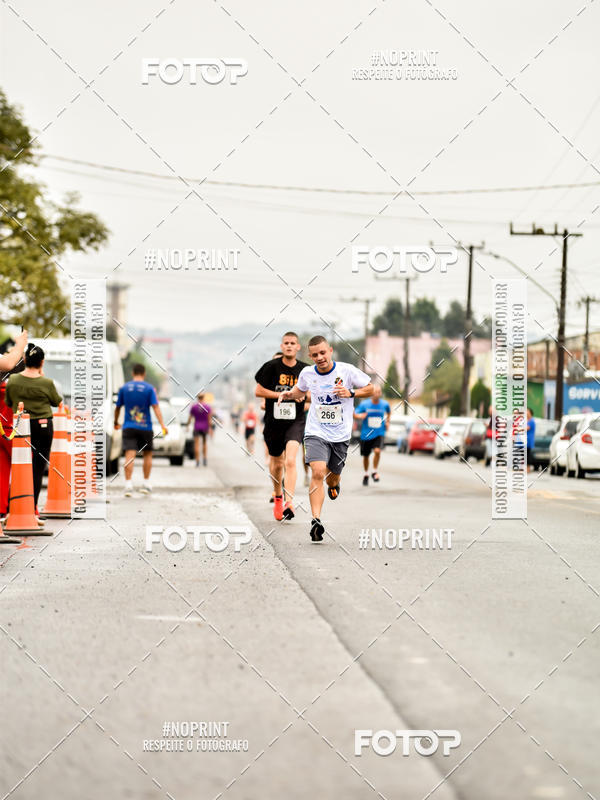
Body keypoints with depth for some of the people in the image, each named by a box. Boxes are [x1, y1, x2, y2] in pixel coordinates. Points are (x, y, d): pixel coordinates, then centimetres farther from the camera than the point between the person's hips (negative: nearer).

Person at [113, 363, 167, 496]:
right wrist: (163, 426, -14)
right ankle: (146, 484, 17)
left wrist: (116, 422, 26)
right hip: (145, 427, 0)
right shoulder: (149, 388, -3)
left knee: (130, 455, -7)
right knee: (147, 454, 16)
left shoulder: (124, 388, 3)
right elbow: (156, 407, -11)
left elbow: (117, 407, 10)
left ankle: (128, 484, -20)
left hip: (128, 427, 0)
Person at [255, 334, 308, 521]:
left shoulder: (305, 369, 1)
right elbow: (258, 391, -4)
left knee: (290, 461, -21)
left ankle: (289, 504, -27)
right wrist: (283, 394, -13)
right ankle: (278, 497, 42)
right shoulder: (271, 367, -4)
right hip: (273, 421, 1)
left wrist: (305, 395, -10)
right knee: (277, 463, 16)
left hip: (295, 421, -1)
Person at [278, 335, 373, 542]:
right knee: (318, 472, -21)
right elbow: (301, 390, 21)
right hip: (316, 433, -1)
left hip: (340, 436, 1)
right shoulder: (307, 374, -2)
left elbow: (370, 388, 2)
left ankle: (333, 484, 55)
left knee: (333, 476, 15)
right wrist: (289, 394, 0)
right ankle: (316, 521, -24)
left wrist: (351, 393, -15)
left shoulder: (347, 371, -9)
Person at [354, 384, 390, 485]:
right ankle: (366, 474, 35)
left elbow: (389, 412, 22)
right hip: (366, 434, 0)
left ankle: (374, 472, -4)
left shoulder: (385, 404, -1)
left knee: (377, 451, -24)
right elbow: (355, 415, -9)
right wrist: (360, 416, -29)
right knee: (366, 456, 10)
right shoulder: (364, 404, -8)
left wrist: (387, 421, 12)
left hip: (379, 433, 0)